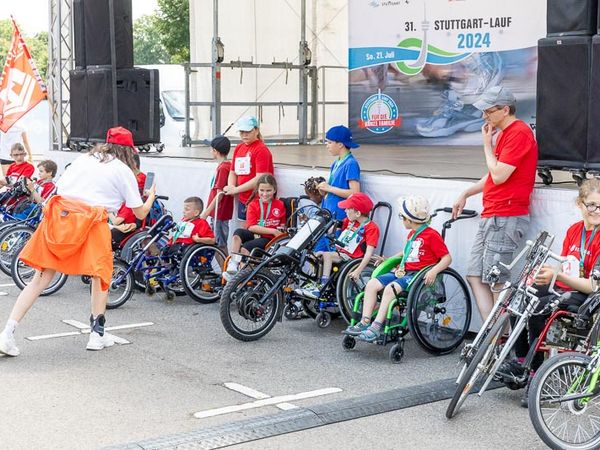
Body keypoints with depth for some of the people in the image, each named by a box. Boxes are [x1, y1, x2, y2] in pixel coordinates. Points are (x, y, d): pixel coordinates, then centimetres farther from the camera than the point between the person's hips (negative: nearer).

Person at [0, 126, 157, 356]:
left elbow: (58, 187, 16)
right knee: (100, 274, 18)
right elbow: (140, 212, 12)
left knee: (42, 277, 6)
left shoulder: (83, 158, 20)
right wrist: (151, 196, 31)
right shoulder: (124, 171, 9)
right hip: (91, 221, -4)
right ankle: (97, 334, 20)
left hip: (59, 214, 4)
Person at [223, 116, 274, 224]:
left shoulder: (261, 149, -9)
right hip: (242, 199, 7)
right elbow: (233, 172, 19)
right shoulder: (238, 148, 14)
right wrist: (230, 187, -3)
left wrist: (236, 189, -14)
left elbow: (260, 178, -17)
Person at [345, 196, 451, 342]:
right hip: (403, 271, 9)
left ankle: (376, 327, -31)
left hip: (418, 275, -9)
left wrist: (434, 271, -27)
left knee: (391, 288, -31)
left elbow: (447, 258, -12)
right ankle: (365, 322, -13)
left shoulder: (432, 235, -8)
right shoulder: (412, 234, 19)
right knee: (372, 284, -9)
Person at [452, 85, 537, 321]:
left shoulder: (519, 133, -13)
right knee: (475, 277, 6)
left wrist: (487, 144, -6)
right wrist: (465, 194, 25)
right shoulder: (504, 133, 19)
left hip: (506, 218, -10)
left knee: (496, 281, -9)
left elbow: (499, 175, -18)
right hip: (491, 217, 10)